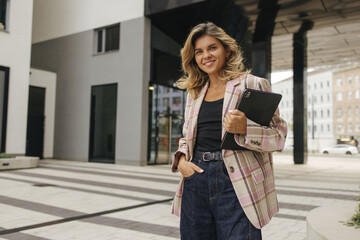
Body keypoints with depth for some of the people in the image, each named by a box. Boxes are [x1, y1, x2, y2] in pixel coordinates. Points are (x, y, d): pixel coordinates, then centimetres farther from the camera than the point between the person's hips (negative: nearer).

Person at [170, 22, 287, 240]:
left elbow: (279, 135, -3)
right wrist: (181, 159, 1)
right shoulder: (195, 93, 16)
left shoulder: (252, 85, 1)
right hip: (196, 183, 5)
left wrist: (245, 128, -21)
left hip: (236, 184, -4)